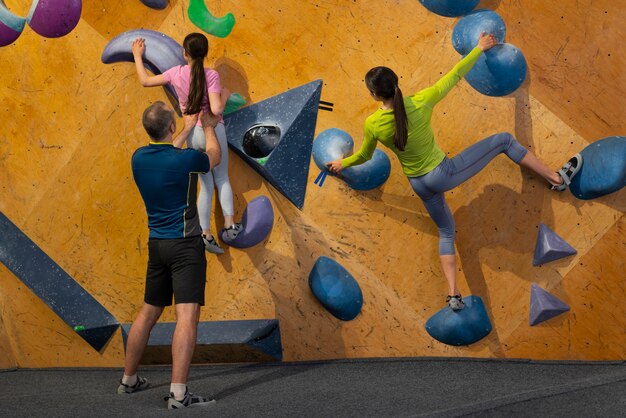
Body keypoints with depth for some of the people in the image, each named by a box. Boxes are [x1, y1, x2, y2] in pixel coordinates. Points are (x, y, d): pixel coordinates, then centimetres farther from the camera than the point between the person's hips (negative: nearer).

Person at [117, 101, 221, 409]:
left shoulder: (139, 158, 2)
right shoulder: (185, 160, -14)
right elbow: (214, 156, 10)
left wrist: (188, 126, 37)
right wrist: (209, 127, 28)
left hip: (156, 244, 7)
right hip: (185, 245, -7)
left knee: (148, 312, 18)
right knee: (187, 315, -11)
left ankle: (128, 380, 29)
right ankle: (178, 393, -20)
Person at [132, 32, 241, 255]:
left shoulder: (176, 73, -4)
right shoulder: (211, 76, -11)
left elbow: (145, 81, 8)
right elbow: (216, 109, -20)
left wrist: (137, 55, 21)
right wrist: (225, 95, 1)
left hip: (191, 134, 2)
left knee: (206, 185, 12)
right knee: (222, 179, 16)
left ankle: (205, 233, 3)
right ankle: (229, 224, 2)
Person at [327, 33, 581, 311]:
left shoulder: (373, 125, -18)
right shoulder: (421, 102, -23)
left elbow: (364, 156, 3)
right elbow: (456, 74, -9)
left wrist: (342, 164, 24)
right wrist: (480, 48, 6)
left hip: (420, 185, 3)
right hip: (445, 173, -3)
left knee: (446, 232, 26)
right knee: (504, 140, 11)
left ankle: (453, 294, 16)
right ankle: (557, 179, 15)